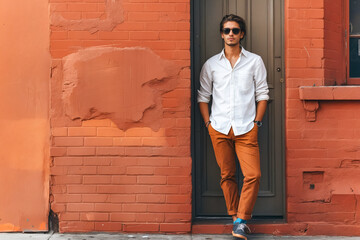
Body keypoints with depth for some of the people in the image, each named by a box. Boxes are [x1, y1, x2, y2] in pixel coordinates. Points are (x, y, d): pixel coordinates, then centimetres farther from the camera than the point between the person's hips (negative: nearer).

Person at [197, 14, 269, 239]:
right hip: (219, 128, 1)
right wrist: (208, 122, 3)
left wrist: (256, 122, 0)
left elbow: (262, 94, 7)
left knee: (253, 175, -11)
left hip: (246, 128, -1)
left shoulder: (255, 61, 6)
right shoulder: (211, 64, 8)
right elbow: (203, 96, 13)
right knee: (227, 175, 5)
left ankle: (242, 219, -1)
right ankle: (236, 217, 15)